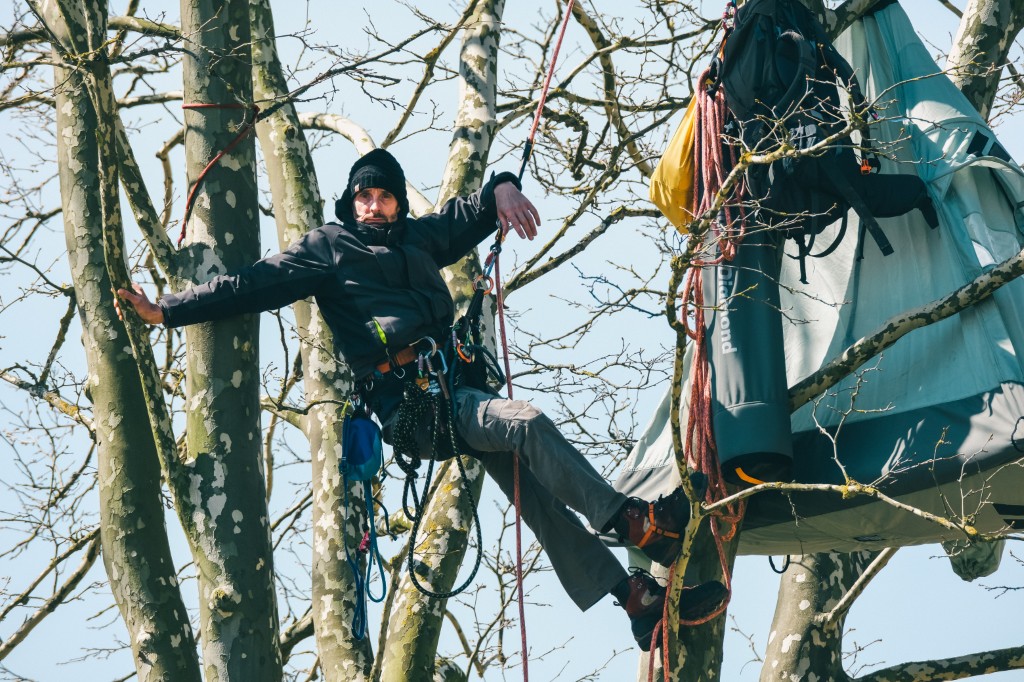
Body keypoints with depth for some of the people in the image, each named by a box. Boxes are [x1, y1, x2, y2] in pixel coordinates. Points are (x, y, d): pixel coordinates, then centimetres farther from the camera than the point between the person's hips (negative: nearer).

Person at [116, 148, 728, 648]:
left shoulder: (419, 237, 23)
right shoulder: (328, 247, 7)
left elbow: (473, 214, 22)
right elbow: (255, 284, 2)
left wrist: (502, 189, -4)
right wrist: (167, 310, -4)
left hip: (454, 386, 6)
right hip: (407, 400, -6)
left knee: (536, 494, 1)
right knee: (530, 423, -27)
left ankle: (641, 602, -2)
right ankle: (634, 521, -25)